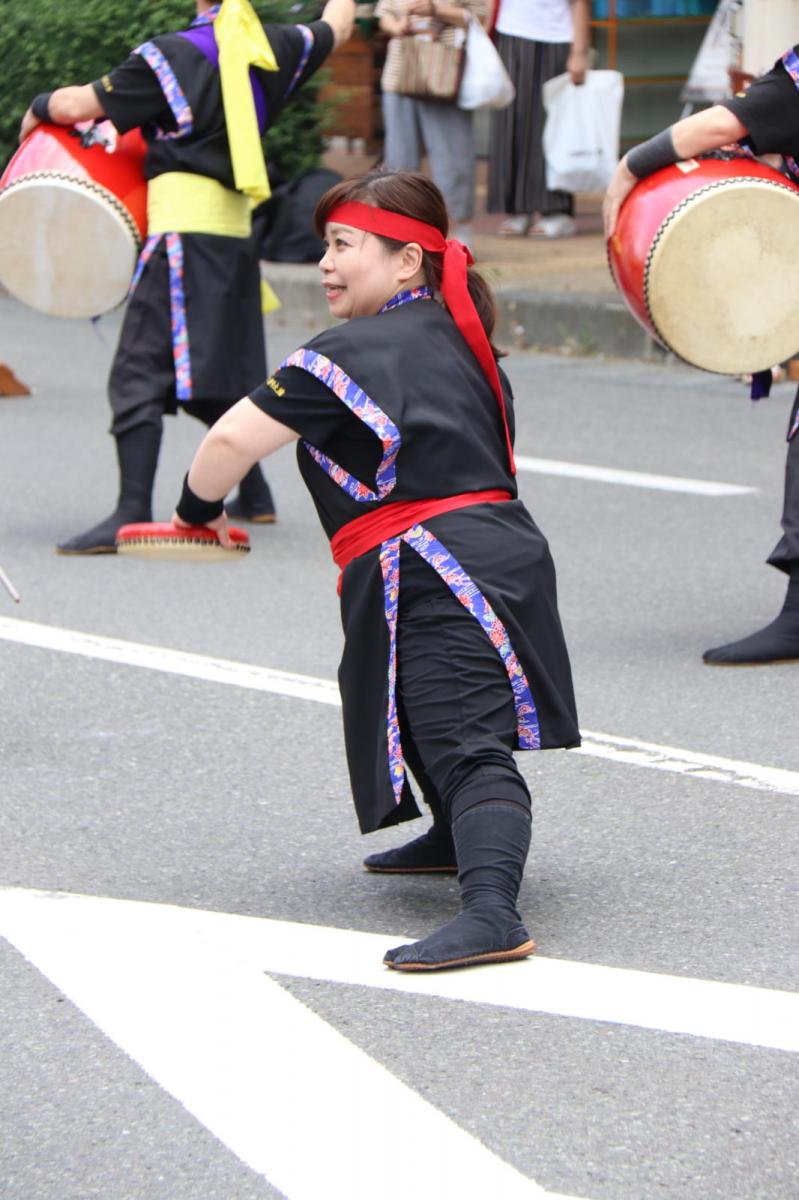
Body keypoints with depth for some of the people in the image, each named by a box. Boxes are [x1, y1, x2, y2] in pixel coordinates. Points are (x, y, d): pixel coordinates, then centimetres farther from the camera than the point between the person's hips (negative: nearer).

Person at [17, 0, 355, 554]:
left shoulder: (171, 56, -7)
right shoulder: (275, 48, 10)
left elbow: (77, 105, -6)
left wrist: (38, 108, 15)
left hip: (184, 231, -7)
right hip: (236, 232, 7)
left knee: (140, 373, -11)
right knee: (219, 370, 22)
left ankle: (133, 513, -21)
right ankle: (253, 492, 33)